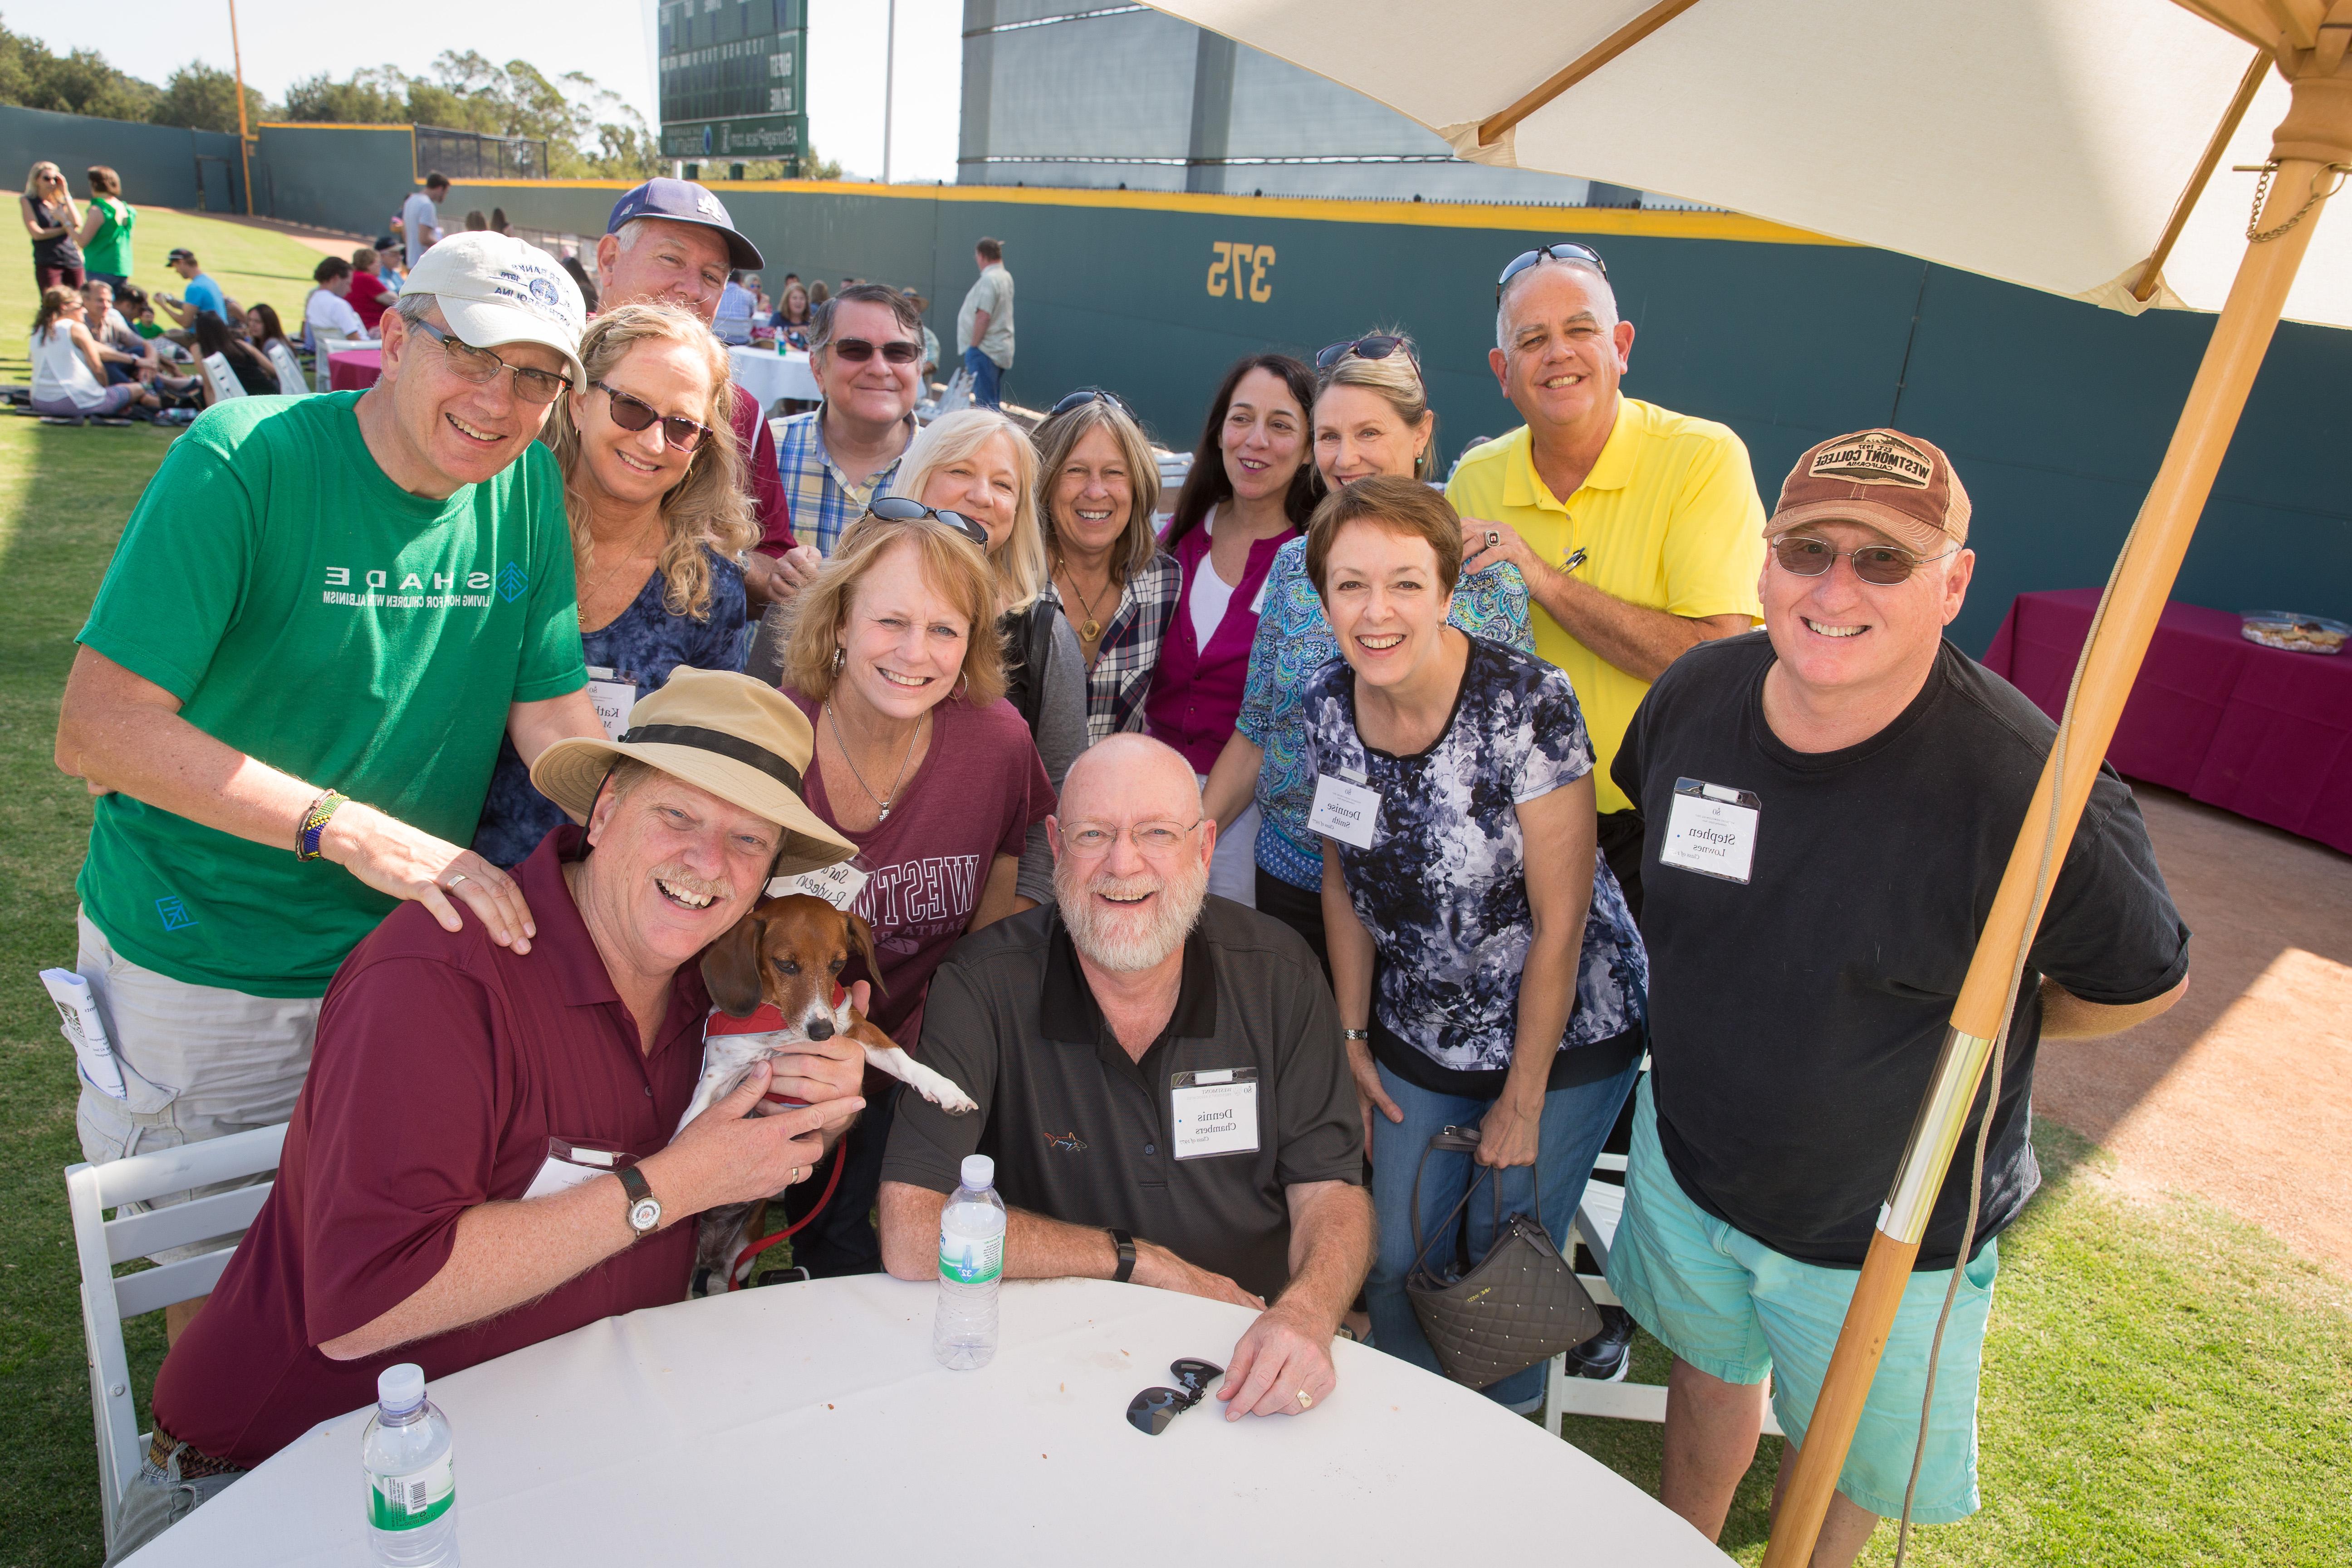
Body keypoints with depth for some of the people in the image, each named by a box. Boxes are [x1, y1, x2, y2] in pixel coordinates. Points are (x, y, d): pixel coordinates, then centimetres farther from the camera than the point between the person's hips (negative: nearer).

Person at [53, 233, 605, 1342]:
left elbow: (554, 719, -4)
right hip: (198, 969, -3)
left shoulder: (529, 486, -4)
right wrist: (349, 829, -34)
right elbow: (98, 730, -23)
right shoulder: (242, 462, -18)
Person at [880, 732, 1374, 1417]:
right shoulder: (984, 985, -15)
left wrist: (1309, 1311, -27)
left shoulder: (1277, 973, -7)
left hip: (1251, 1356, 3)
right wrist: (1141, 1261, -15)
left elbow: (1329, 1188, -4)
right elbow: (911, 1236, -19)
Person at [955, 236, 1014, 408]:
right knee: (992, 401, 16)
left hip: (985, 350, -10)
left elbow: (984, 316, -22)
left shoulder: (988, 279, -16)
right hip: (1001, 350, 10)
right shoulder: (1006, 277, 12)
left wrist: (973, 346, -18)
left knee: (984, 402, -8)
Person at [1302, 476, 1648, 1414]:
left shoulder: (1527, 705, -24)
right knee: (1394, 1268, 12)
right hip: (1418, 1037, 5)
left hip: (1562, 1034, -4)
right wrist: (1352, 1040, 5)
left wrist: (1522, 1101, -12)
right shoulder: (1329, 703, -8)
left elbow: (1560, 923, -19)